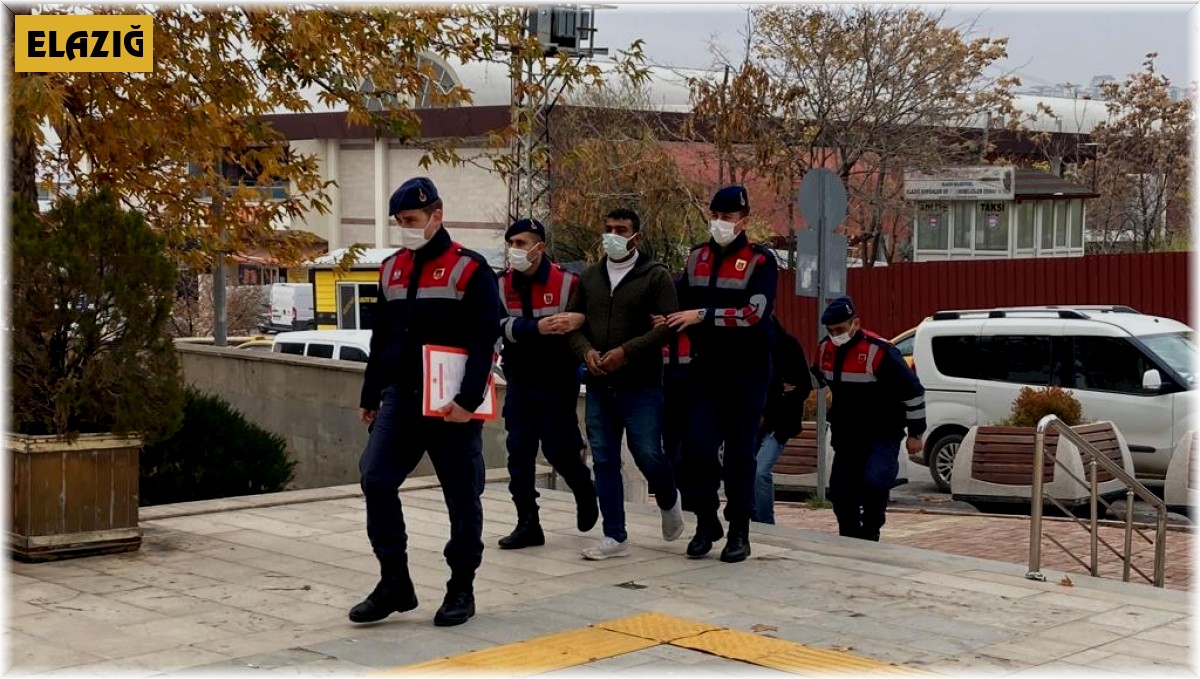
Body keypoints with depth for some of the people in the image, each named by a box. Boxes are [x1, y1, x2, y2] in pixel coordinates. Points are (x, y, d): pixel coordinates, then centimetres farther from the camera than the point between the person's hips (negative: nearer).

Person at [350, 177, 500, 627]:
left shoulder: (469, 270, -7)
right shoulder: (391, 270, 12)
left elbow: (484, 340, -12)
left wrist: (469, 400, -20)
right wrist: (370, 396, 19)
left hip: (450, 405, -5)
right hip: (400, 397, 5)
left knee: (461, 496, 3)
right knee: (376, 480, -5)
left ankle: (461, 589, 15)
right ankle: (394, 582, 6)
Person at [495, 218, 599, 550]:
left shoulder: (567, 282, -10)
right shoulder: (503, 285, 1)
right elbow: (502, 326, -13)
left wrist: (577, 321, -28)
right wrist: (537, 327, -29)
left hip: (558, 383, -4)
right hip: (520, 382, 4)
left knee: (559, 449, 1)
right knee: (519, 454, 2)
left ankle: (585, 493, 32)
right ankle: (527, 524, 10)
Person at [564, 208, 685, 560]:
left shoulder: (656, 276, -4)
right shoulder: (590, 276, 11)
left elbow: (668, 325, -11)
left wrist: (626, 351, -19)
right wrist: (586, 350, -7)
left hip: (641, 387, -4)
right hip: (599, 386, 5)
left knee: (648, 455, -5)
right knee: (604, 461, 5)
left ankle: (669, 501, 29)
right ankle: (615, 537, 13)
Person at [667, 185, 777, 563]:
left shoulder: (760, 262, -7)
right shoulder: (696, 259, 9)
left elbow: (754, 313, -21)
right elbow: (682, 307, 22)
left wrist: (703, 316, -24)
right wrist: (672, 324, 3)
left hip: (748, 371, -4)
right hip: (707, 368, 4)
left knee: (739, 453, 2)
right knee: (696, 444, -7)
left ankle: (739, 532, 13)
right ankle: (706, 522, 10)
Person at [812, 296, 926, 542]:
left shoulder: (879, 352, -22)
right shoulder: (825, 349, -1)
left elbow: (912, 390, -14)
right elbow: (816, 378, 25)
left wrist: (916, 433, -9)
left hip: (883, 434, -6)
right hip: (847, 435, 6)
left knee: (874, 483, -26)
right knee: (840, 492, 5)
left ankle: (869, 534, -3)